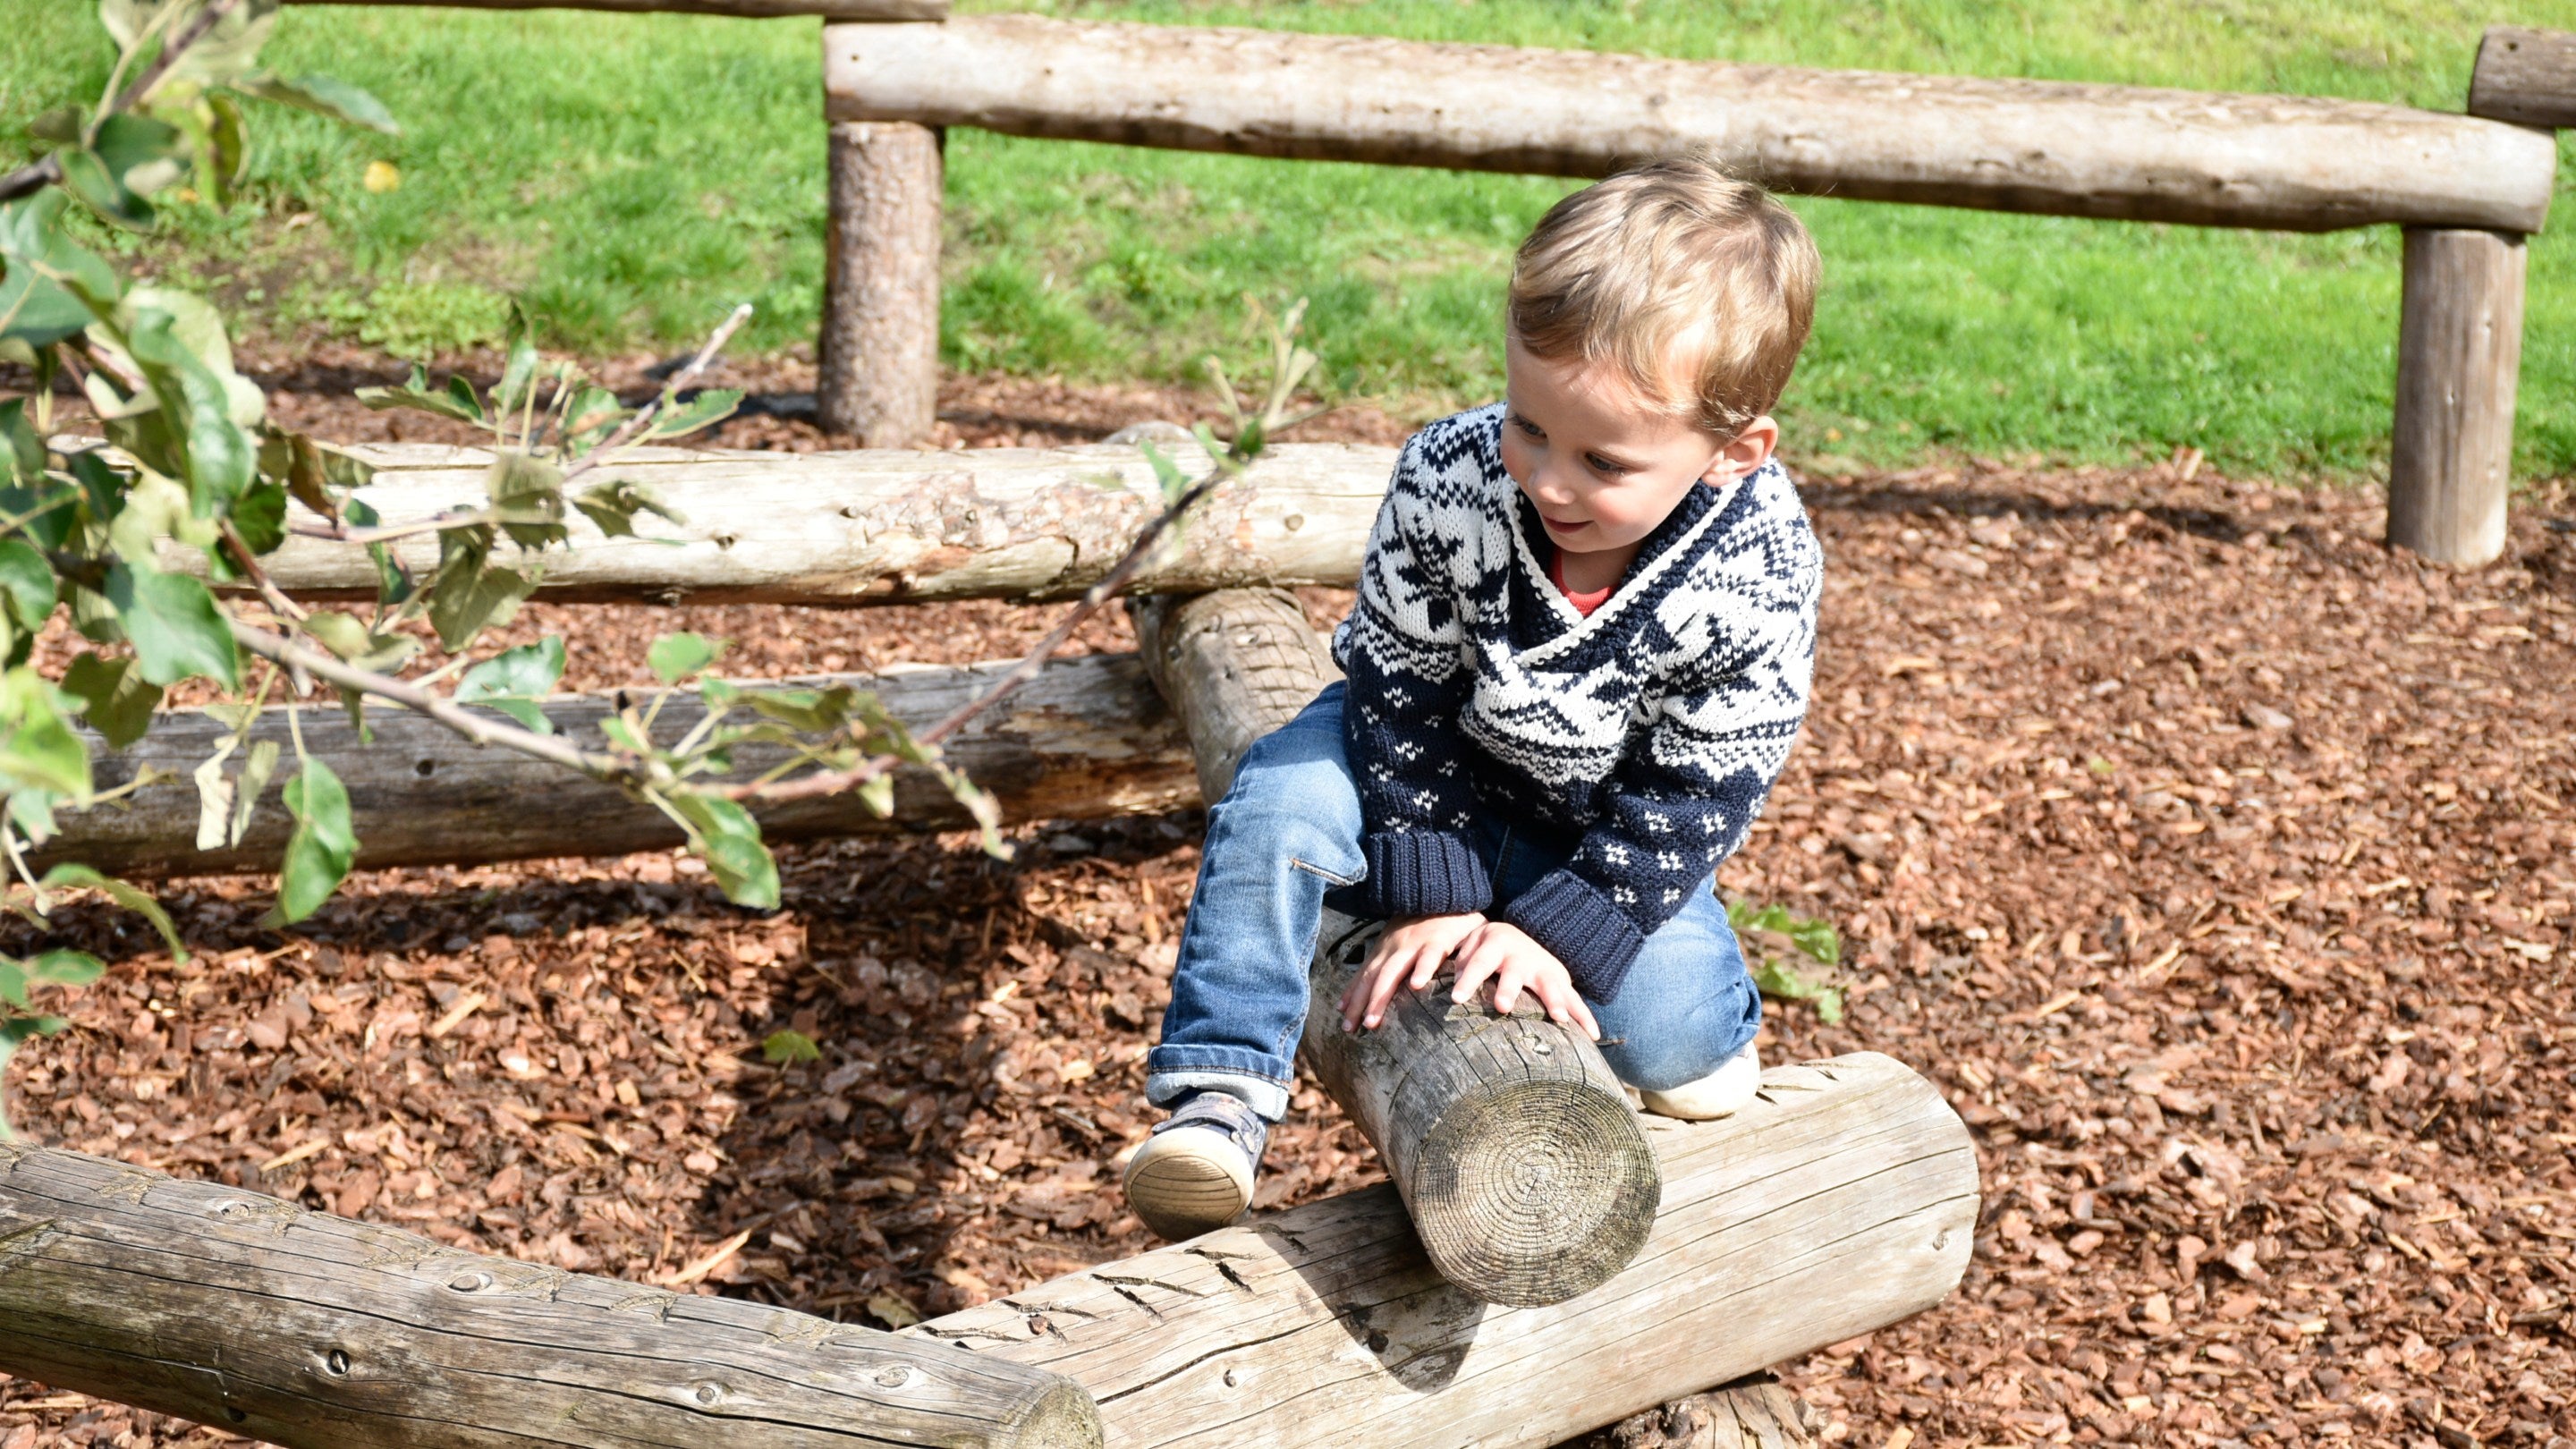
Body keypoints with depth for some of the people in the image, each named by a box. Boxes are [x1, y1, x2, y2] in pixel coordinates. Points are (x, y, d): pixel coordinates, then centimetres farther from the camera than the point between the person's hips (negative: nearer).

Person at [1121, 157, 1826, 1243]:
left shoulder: (1756, 580, -31)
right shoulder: (1448, 480, -29)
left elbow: (1691, 792, -21)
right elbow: (1404, 686, -18)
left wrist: (1561, 931, -29)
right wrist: (1430, 894, -21)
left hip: (1604, 818, -1)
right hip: (1437, 761, 1)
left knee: (1672, 1039, -21)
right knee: (1281, 800, -27)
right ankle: (1223, 1091, -18)